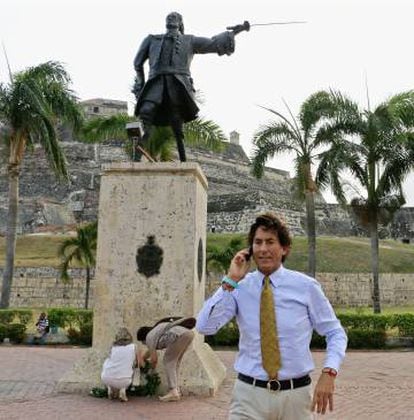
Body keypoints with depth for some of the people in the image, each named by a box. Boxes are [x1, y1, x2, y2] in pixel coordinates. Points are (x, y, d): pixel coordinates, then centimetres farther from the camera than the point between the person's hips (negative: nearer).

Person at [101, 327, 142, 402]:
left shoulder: (113, 347, 12)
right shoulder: (133, 347, 8)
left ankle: (111, 389, 27)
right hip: (123, 382, -1)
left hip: (106, 379, 2)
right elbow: (141, 364, 18)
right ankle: (122, 390, 10)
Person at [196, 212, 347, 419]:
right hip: (249, 393, 0)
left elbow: (335, 333, 3)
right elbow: (204, 326, -12)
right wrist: (231, 280, -14)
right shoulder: (239, 288, -2)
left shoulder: (306, 286, -4)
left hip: (296, 394, 0)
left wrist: (329, 372, -13)